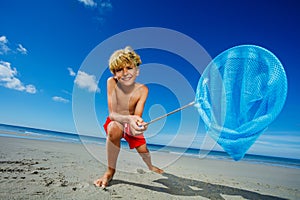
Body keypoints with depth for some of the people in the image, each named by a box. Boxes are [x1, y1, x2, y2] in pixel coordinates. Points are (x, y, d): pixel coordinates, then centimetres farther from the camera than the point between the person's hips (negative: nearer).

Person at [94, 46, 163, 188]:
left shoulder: (142, 90, -23)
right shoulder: (111, 82, -25)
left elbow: (137, 116, -29)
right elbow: (112, 114, -30)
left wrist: (137, 123, -53)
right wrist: (129, 118, -50)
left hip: (132, 124, 2)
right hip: (116, 122, -2)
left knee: (143, 149, 2)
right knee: (114, 129, -35)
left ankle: (150, 166, 44)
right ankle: (110, 171, -11)